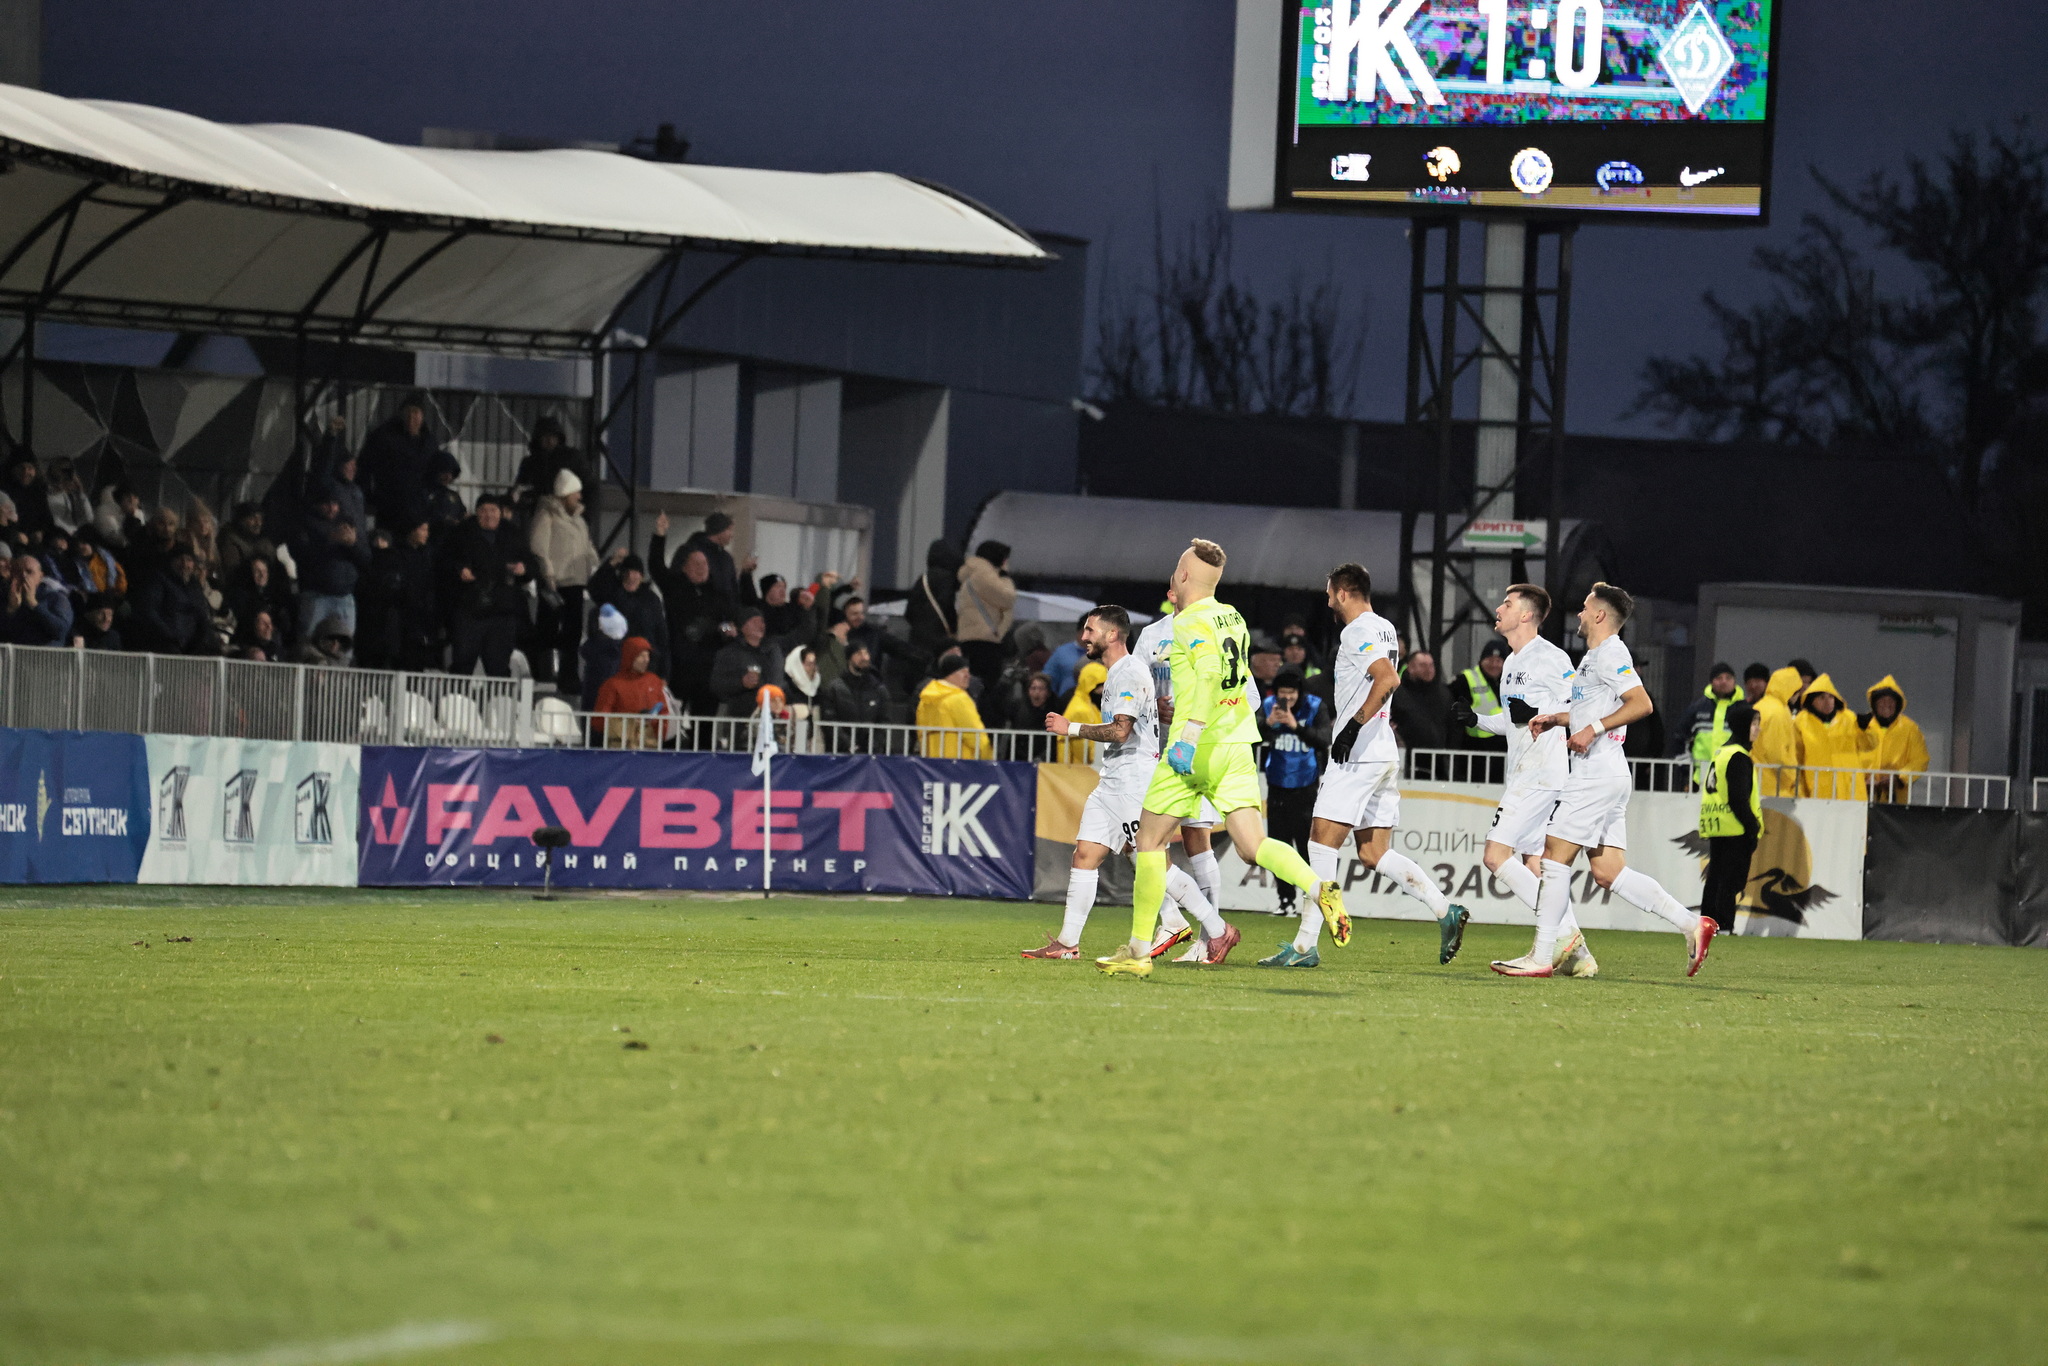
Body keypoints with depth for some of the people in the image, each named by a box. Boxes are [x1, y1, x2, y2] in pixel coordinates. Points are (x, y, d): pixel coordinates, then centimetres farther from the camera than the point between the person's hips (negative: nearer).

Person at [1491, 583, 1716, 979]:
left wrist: (1592, 729, -22)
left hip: (1599, 772, -10)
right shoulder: (1593, 657, 21)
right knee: (1608, 873, 5)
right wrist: (1553, 720, 21)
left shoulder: (1610, 654, -10)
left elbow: (1641, 703, -21)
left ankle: (1542, 956, -7)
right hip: (1598, 773, 10)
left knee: (1555, 856, -8)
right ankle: (1690, 924, 2)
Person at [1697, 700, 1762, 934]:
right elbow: (1738, 799, -18)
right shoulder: (1738, 757, -13)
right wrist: (1752, 827, -15)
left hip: (1714, 828, 9)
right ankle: (1723, 925, -7)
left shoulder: (1720, 751, 16)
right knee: (1731, 880, -6)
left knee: (1715, 877, 12)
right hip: (1735, 828, -9)